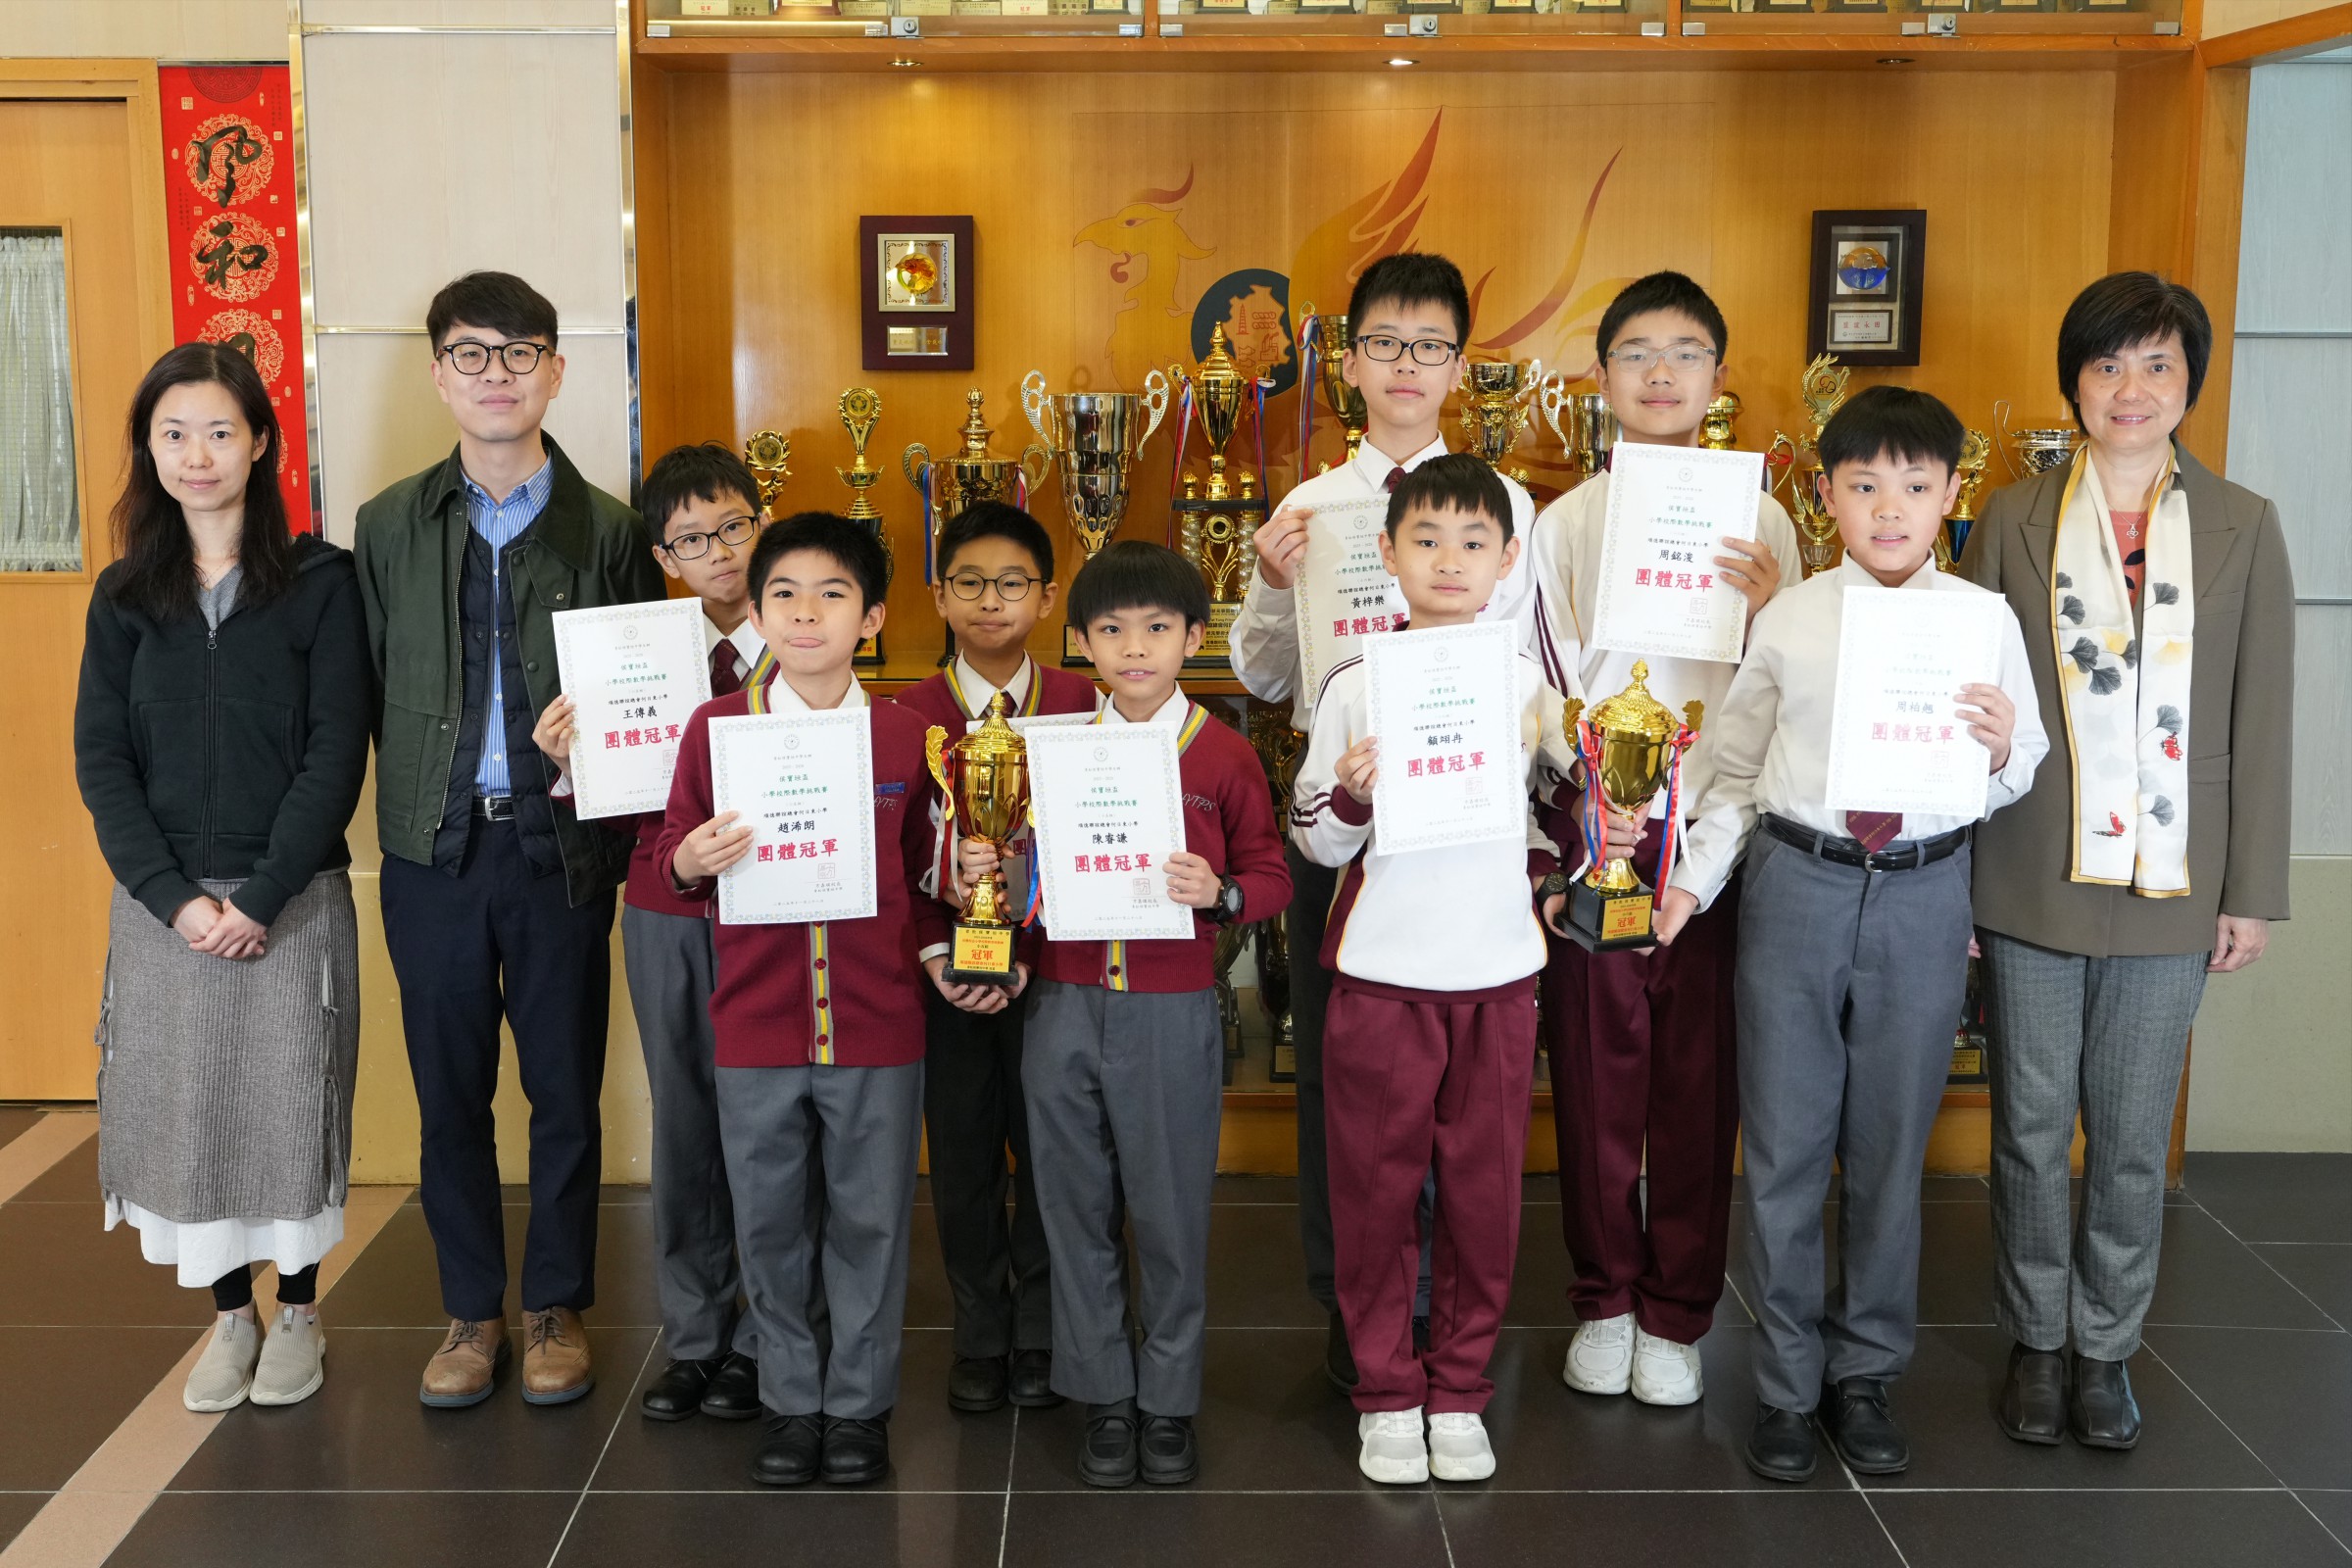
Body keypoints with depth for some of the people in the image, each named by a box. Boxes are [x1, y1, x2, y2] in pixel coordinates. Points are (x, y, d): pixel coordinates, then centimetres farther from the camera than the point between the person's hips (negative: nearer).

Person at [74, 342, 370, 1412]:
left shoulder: (319, 581, -3)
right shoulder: (125, 595, 6)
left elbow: (336, 754, -8)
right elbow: (100, 760, 2)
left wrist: (260, 897, -14)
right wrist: (176, 898, -10)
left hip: (294, 902, -3)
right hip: (163, 906, 3)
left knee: (290, 1106, 4)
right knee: (185, 1110, 6)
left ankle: (298, 1311, 23)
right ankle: (229, 1315, 24)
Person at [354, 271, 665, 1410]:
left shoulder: (608, 532, 1)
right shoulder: (389, 526, 5)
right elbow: (372, 689, 5)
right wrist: (423, 806, -4)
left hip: (562, 849, -1)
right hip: (434, 851, 1)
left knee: (566, 1089, 7)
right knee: (450, 1092, 9)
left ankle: (557, 1307, 23)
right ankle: (471, 1309, 24)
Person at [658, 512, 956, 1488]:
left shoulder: (905, 736, 0)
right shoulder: (715, 727, -1)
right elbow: (674, 853, 5)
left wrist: (937, 949, -3)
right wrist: (692, 861, -16)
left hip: (878, 1020, 0)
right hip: (755, 1023, 0)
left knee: (870, 1220, 9)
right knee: (768, 1222, 10)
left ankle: (860, 1402, 24)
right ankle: (791, 1400, 27)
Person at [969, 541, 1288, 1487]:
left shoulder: (1224, 757, -1)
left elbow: (1269, 877, 3)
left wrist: (1220, 895, -17)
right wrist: (981, 866, -4)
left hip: (1171, 1012, -2)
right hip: (1063, 1007, 3)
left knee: (1171, 1213, 5)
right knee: (1077, 1210, 10)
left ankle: (1170, 1400, 21)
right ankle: (1103, 1398, 24)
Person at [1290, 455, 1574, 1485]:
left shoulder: (1533, 680, 5)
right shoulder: (1354, 686, 0)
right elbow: (1315, 840, 3)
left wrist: (1547, 868, -1)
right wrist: (1350, 798, -17)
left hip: (1498, 973, 2)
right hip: (1380, 972, -1)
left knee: (1485, 1189, 7)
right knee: (1376, 1186, 4)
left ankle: (1460, 1390, 22)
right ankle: (1386, 1393, 19)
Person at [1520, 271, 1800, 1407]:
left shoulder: (1760, 523, 6)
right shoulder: (1563, 524, 6)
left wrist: (1770, 616, -13)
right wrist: (1583, 803, -8)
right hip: (1589, 835, 0)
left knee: (1702, 1078, 4)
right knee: (1595, 1070, 6)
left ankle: (1675, 1315, 18)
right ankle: (1603, 1303, 22)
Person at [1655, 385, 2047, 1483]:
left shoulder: (1984, 622, 0)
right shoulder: (1788, 620, 1)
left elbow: (2015, 777, 4)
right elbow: (1736, 769, 8)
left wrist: (2001, 747, -17)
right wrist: (1692, 880, 0)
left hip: (1924, 894, 0)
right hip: (1797, 884, 0)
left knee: (1891, 1147, 11)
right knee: (1783, 1146, 7)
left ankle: (1865, 1374, 29)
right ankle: (1786, 1382, 22)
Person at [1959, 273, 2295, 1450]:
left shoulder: (2241, 527, 3)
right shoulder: (2014, 520, 2)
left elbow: (2262, 722, 3)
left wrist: (2253, 891, 1)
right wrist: (1948, 872, 0)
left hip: (2170, 887, 0)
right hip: (2031, 879, 0)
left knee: (2134, 1136, 9)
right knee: (2030, 1126, 8)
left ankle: (2107, 1347, 26)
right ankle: (2035, 1341, 25)